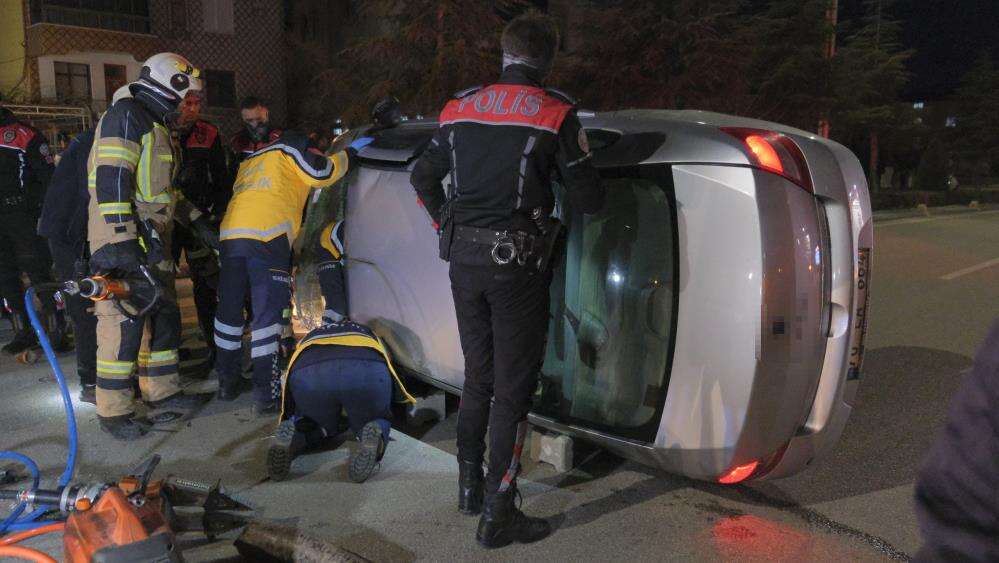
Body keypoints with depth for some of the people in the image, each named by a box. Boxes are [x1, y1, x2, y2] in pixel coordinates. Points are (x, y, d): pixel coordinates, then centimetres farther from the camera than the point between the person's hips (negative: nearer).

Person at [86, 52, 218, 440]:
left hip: (151, 238, 11)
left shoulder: (156, 125, 22)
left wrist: (196, 220, 25)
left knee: (163, 314, 15)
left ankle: (162, 390, 28)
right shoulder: (126, 116, -11)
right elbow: (111, 181, -21)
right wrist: (122, 240, -27)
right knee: (124, 321, -8)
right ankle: (113, 412, 0)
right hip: (123, 238, -10)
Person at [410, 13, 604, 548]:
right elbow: (588, 199, -5)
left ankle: (469, 488, 32)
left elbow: (422, 176, 17)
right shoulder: (554, 113, -8)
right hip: (516, 263, -5)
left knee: (477, 378, 20)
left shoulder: (460, 109, 8)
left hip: (464, 258, 6)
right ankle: (497, 515, 9)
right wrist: (578, 159, 15)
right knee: (512, 389, 3)